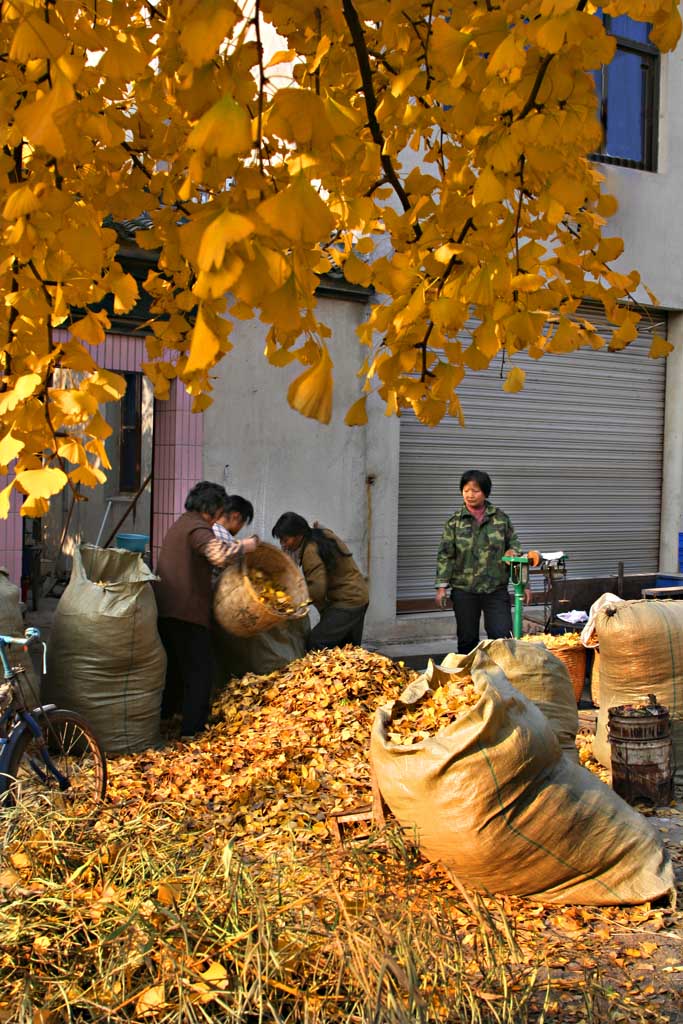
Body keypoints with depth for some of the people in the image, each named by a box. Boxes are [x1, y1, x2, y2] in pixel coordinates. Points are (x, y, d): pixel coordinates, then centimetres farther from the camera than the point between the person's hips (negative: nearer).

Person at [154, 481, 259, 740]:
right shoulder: (197, 529, -12)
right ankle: (192, 730, -3)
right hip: (187, 612, -10)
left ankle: (163, 719, 31)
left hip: (165, 609, 10)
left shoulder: (179, 526, 21)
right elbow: (219, 554, -29)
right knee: (199, 670, -2)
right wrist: (245, 545, -14)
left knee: (173, 667, 21)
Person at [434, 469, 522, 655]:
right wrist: (442, 586, -6)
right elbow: (445, 556, 0)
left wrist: (512, 551, -9)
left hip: (496, 589, 0)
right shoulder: (455, 522, 1)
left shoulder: (500, 518, 3)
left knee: (502, 636, -4)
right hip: (464, 590, 0)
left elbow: (513, 543, 14)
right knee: (467, 639, 8)